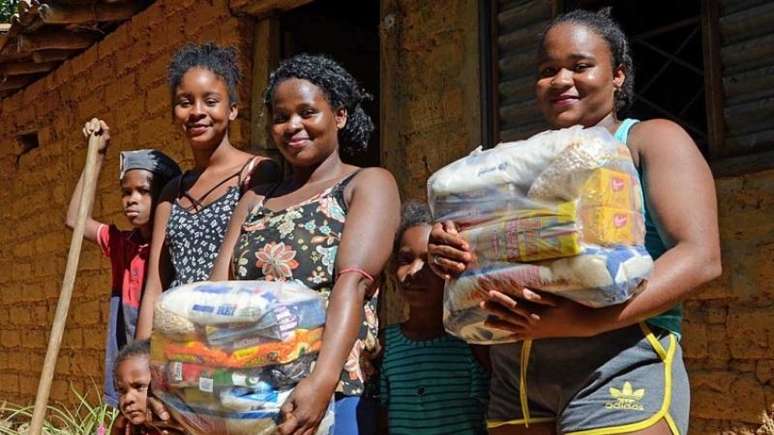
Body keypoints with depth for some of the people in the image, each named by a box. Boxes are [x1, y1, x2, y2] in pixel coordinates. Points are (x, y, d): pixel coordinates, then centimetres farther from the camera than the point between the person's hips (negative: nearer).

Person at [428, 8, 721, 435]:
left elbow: (701, 256, -11)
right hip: (513, 372, 6)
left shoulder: (650, 139, 3)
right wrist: (449, 256, -9)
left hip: (616, 362, -5)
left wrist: (587, 320, -25)